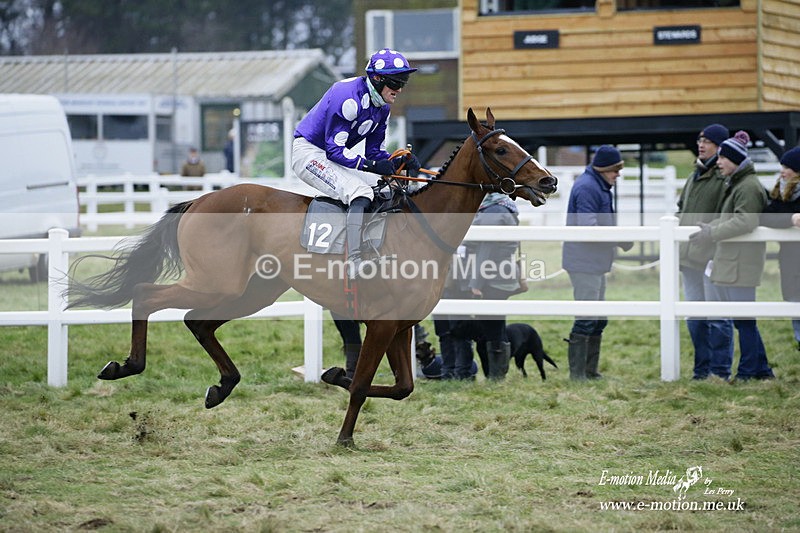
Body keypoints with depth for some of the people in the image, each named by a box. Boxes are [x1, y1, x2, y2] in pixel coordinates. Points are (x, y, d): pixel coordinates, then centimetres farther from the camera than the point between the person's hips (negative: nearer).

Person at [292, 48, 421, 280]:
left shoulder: (382, 107, 5)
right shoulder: (350, 97, -24)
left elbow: (375, 151, 7)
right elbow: (334, 149, -25)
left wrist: (398, 162, -13)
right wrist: (371, 165, -34)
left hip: (332, 156, 10)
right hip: (309, 153, -10)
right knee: (360, 192, -29)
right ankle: (354, 261, -38)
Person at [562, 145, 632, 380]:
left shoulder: (599, 186, 16)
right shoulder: (587, 187, -17)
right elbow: (588, 228, -25)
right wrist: (621, 239, -19)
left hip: (596, 263, 11)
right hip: (584, 263, -11)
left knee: (598, 320, 15)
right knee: (586, 319, -9)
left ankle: (590, 371, 22)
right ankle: (577, 373, -6)